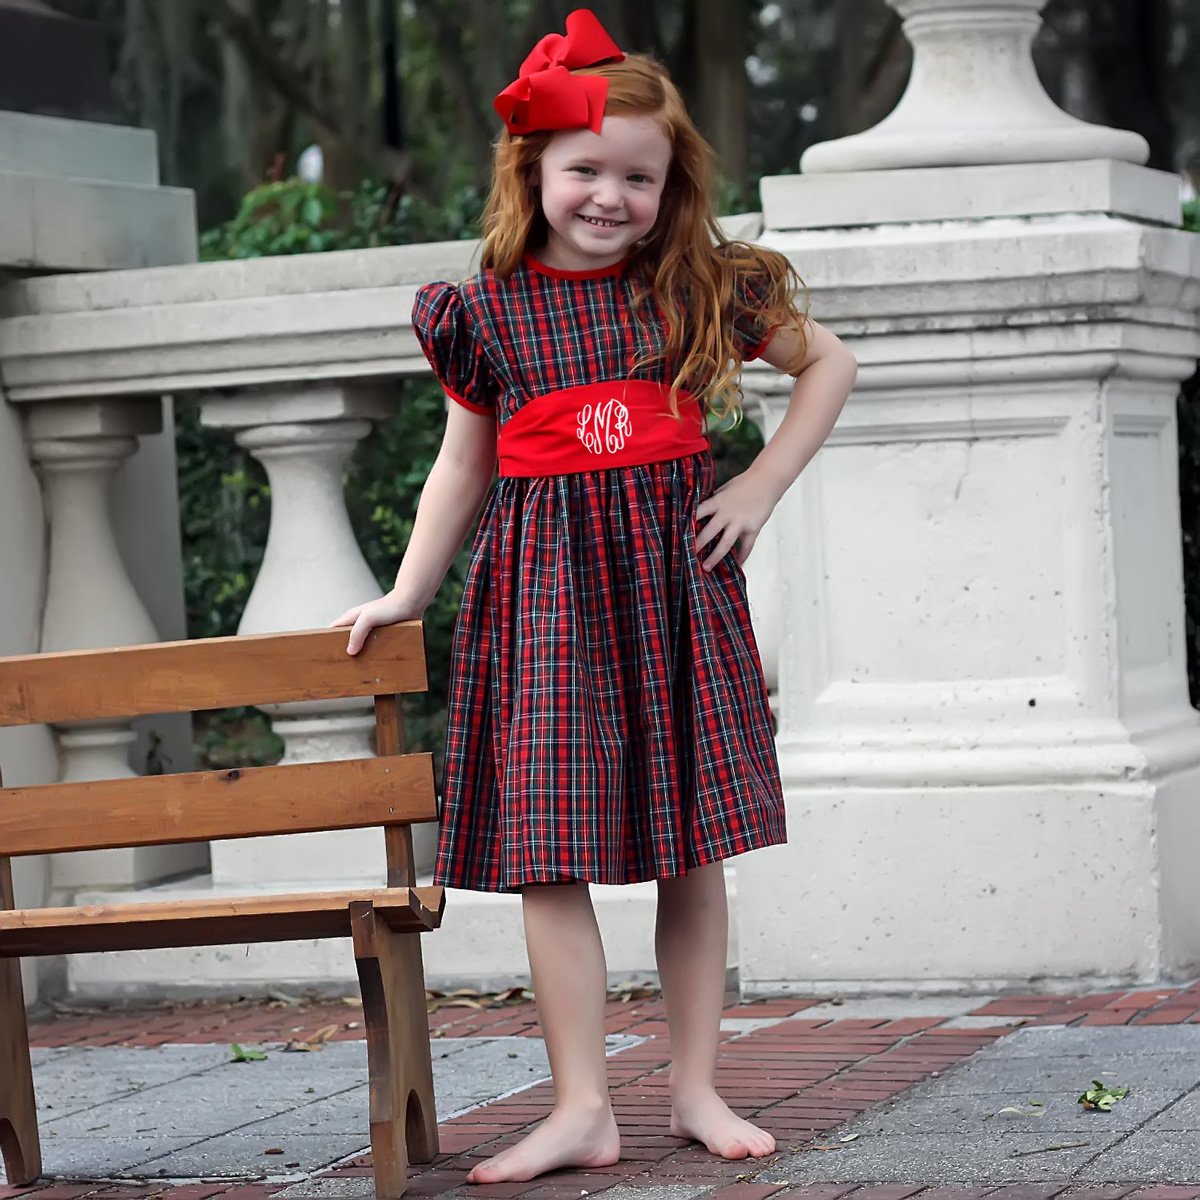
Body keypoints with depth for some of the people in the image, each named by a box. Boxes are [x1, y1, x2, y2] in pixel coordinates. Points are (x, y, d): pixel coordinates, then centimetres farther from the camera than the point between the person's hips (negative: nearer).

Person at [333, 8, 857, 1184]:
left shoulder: (704, 289, 3)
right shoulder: (490, 312, 3)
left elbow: (828, 362, 15)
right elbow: (463, 467, 13)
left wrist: (763, 482, 5)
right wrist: (406, 593, 10)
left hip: (675, 576, 0)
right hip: (544, 591, 0)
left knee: (692, 845, 4)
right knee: (548, 847, -6)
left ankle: (695, 1086, 15)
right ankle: (581, 1108, -3)